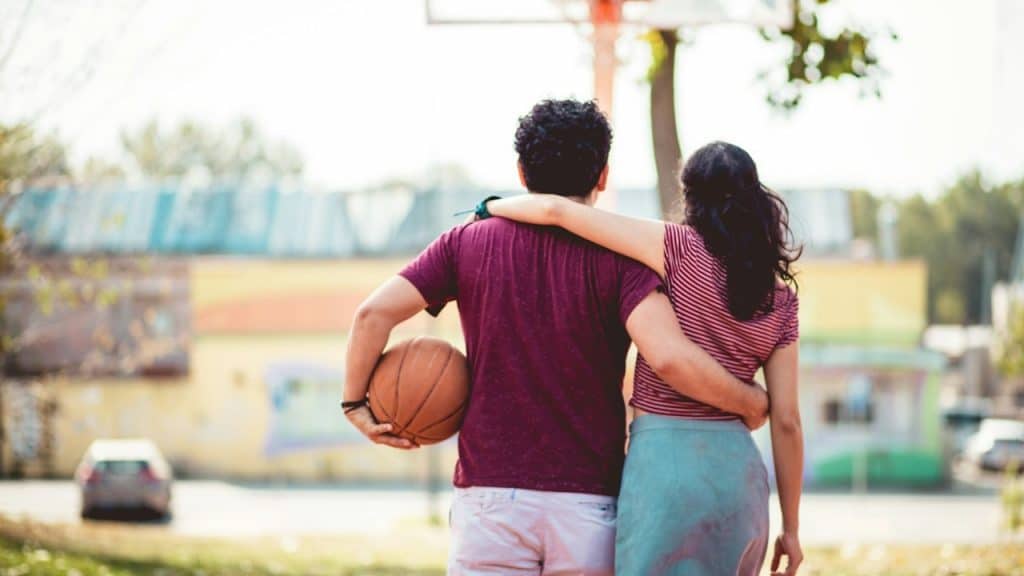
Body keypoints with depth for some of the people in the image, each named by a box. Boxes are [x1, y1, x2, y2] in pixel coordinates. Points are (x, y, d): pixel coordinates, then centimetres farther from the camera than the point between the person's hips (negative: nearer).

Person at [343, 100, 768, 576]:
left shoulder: (467, 244, 4)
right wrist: (751, 402, -3)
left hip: (490, 496, 1)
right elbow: (671, 358, -18)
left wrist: (357, 404, 8)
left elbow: (374, 314, -5)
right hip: (589, 502, -1)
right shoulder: (617, 259, -4)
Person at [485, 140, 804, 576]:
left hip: (663, 461, -5)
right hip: (739, 469, 5)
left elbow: (555, 209, -8)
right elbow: (786, 421, 7)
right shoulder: (781, 298, 7)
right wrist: (791, 527, 14)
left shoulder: (680, 249, -5)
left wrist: (491, 207, 12)